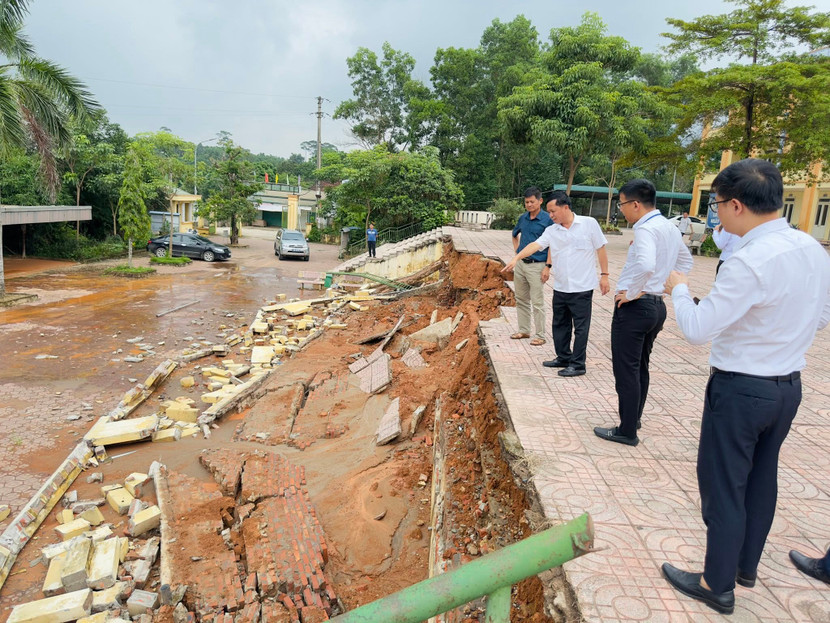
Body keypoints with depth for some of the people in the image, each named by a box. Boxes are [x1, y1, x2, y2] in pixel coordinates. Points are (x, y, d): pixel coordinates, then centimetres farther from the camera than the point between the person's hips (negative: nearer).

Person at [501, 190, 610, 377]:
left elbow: (600, 249, -1)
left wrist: (604, 275, -2)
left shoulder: (589, 223, -5)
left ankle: (577, 364, 12)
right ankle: (563, 358, 31)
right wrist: (516, 258, -25)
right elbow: (535, 245, -9)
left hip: (582, 288, -5)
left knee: (580, 327, 2)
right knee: (559, 325, 15)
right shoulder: (551, 231, 4)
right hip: (560, 288, 5)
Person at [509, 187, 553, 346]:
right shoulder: (523, 218, 9)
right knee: (521, 300, 14)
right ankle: (524, 330, 26)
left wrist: (547, 266, -16)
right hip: (520, 264, 7)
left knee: (537, 302, -3)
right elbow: (515, 235, 28)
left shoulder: (547, 220, -10)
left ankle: (540, 335, 6)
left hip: (536, 266, -6)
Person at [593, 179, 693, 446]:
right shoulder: (670, 227, 11)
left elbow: (646, 265, -36)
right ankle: (634, 417, 34)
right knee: (640, 366, 21)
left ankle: (627, 431, 8)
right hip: (657, 304, 10)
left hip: (634, 306, -10)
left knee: (626, 370, 0)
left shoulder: (645, 228, -18)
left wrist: (632, 293, -22)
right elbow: (685, 261, 25)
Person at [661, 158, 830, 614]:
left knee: (723, 486, 7)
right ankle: (747, 566, 41)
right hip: (789, 385, 8)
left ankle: (718, 586, 22)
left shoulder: (750, 261, -27)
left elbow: (696, 329, -24)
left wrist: (678, 288, -8)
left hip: (740, 389, -8)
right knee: (762, 478, 22)